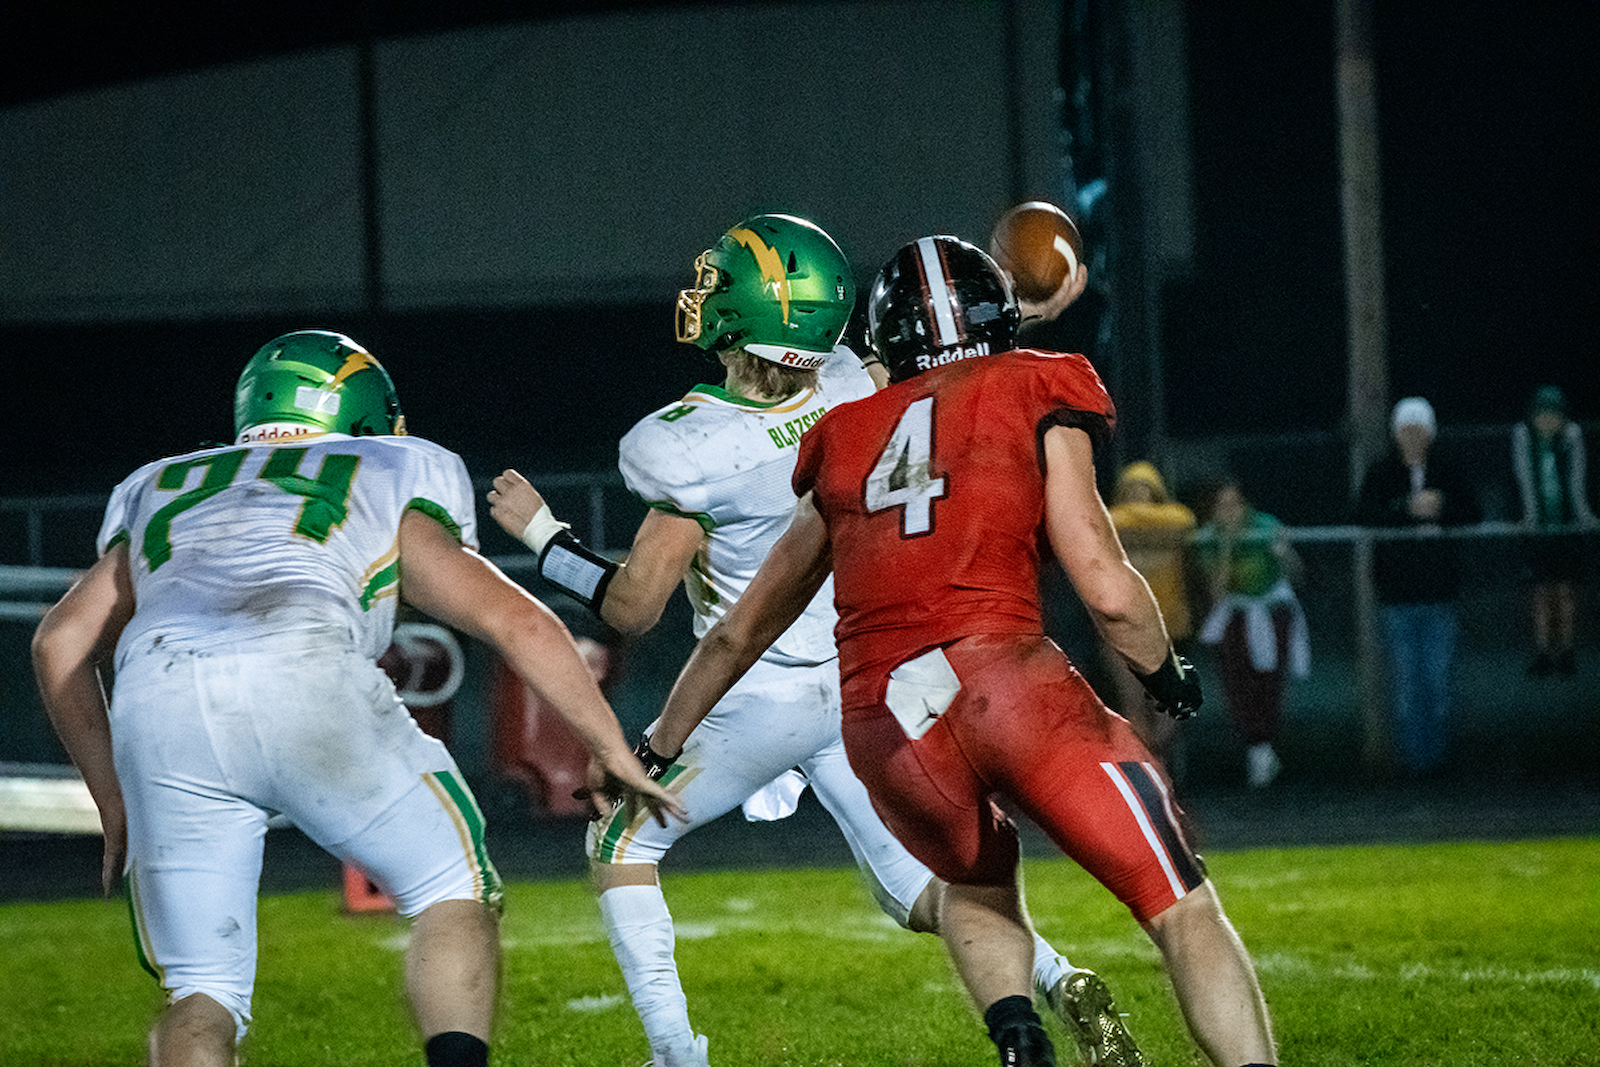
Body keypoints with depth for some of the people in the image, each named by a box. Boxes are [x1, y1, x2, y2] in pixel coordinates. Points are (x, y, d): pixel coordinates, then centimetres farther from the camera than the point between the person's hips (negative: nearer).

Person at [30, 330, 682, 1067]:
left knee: (203, 997, 12)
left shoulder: (164, 492, 38)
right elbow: (518, 621, 24)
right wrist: (612, 747, 32)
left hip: (154, 705, 3)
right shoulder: (387, 488, 30)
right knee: (456, 894, 16)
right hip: (301, 681, -3)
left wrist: (114, 801, 34)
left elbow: (60, 643, 29)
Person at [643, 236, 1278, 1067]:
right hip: (1002, 677, -4)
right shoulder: (1037, 397, 11)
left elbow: (739, 632, 31)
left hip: (880, 730, 4)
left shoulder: (845, 444, 22)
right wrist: (1164, 673, 22)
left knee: (978, 886, 32)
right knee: (1184, 914, 3)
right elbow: (1106, 589, 2)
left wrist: (653, 751, 42)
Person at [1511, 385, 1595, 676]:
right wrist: (1530, 512, -27)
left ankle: (1565, 649, 9)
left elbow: (1577, 477, -11)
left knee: (1565, 588, 2)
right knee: (1542, 589, 0)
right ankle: (1543, 651, 4)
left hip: (1568, 525, 0)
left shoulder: (1572, 435, -3)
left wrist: (1582, 512, -24)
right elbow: (1525, 477, -14)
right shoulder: (1522, 436, -4)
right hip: (1538, 528, 0)